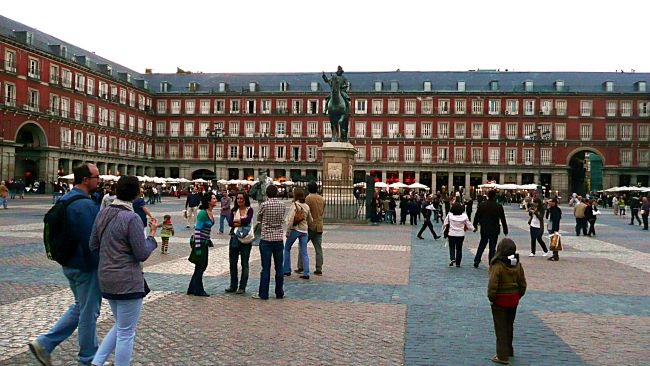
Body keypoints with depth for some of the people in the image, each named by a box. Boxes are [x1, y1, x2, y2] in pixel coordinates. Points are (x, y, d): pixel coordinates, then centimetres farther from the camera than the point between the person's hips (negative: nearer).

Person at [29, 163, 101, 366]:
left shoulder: (65, 199, 9)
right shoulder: (85, 204, -23)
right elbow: (90, 240, -25)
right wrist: (99, 264, -13)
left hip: (70, 264, 10)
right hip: (85, 266, -10)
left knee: (80, 306, 23)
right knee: (89, 311, 6)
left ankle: (44, 343, 20)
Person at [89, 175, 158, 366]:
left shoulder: (103, 213, 3)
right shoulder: (132, 218, -19)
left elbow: (93, 246, 9)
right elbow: (142, 254, -16)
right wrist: (152, 234, -3)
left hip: (106, 279, 8)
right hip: (128, 281, -8)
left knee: (120, 327, 24)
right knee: (126, 333, 6)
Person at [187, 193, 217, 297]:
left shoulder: (210, 212, 8)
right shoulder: (203, 213, -19)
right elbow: (197, 230, -20)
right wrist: (198, 247, -22)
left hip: (205, 242, 9)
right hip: (200, 242, -9)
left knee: (203, 266, 14)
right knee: (200, 267, 2)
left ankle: (192, 289, 25)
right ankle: (198, 290, 14)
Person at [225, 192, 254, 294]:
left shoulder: (249, 210, -1)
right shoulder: (233, 210, 9)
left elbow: (248, 220, -20)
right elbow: (230, 223, -5)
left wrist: (236, 221, -8)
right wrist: (241, 223, -18)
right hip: (234, 238, 4)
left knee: (244, 264, 2)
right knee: (232, 263, 9)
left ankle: (242, 287, 8)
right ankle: (233, 286, 20)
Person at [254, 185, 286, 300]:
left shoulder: (264, 205, -9)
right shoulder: (282, 205, 2)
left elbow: (259, 219, 6)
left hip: (266, 239, -3)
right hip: (279, 238, 3)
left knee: (266, 268, 0)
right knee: (279, 267, 8)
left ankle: (263, 294, 5)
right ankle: (279, 293, 14)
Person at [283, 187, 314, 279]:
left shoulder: (294, 205, -10)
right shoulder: (307, 206, 7)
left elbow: (291, 219, -17)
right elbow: (310, 220, 15)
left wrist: (288, 231, -12)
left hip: (295, 229, -5)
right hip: (304, 230, 5)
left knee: (287, 249, 14)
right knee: (304, 252, 5)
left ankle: (287, 270, 16)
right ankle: (306, 273, 0)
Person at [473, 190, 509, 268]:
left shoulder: (482, 205, -4)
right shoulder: (499, 206, -8)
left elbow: (477, 216, 2)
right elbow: (503, 220, -2)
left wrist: (475, 226, 18)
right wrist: (505, 231, 6)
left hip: (484, 230, 2)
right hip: (494, 230, -2)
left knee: (482, 245, 17)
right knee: (492, 247, 5)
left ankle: (476, 261, 12)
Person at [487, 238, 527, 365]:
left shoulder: (497, 265, -22)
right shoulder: (517, 264, -2)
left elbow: (492, 285, -22)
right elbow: (523, 284, 5)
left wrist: (491, 298, -8)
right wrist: (519, 296, 15)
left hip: (500, 300, -6)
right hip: (514, 300, 6)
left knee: (501, 328, 3)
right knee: (509, 325, 21)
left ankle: (503, 356, 6)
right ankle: (509, 350, 35)